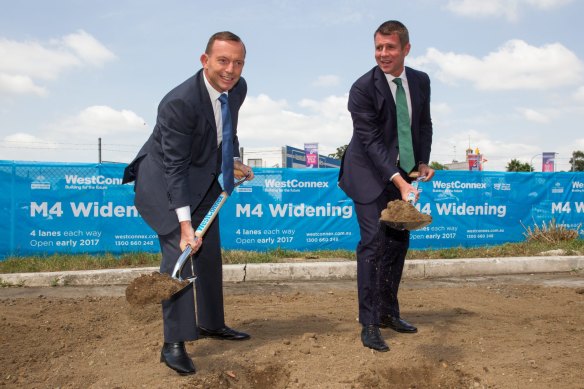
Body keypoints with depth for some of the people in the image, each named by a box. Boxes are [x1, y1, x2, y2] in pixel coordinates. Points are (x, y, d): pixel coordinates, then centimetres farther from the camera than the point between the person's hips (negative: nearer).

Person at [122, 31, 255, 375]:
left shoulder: (238, 88, -8)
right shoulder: (179, 102, -30)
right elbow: (175, 167, -30)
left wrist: (234, 162, 4)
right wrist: (185, 224, -33)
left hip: (204, 177, 8)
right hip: (166, 179, -7)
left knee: (210, 253, 13)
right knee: (180, 251, -16)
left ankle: (211, 323, 29)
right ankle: (174, 343, -7)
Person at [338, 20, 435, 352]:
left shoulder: (421, 81, 1)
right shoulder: (363, 88, -18)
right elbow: (372, 141, -23)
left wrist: (422, 162, 1)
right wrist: (399, 181, -31)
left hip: (403, 174, 6)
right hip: (371, 175, -6)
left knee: (399, 241, 10)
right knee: (374, 244, -12)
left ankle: (389, 312, 25)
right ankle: (370, 325, -3)